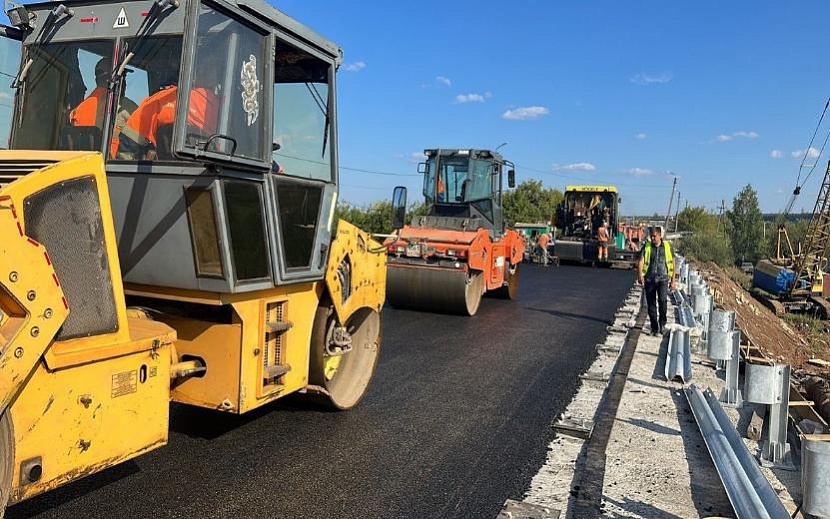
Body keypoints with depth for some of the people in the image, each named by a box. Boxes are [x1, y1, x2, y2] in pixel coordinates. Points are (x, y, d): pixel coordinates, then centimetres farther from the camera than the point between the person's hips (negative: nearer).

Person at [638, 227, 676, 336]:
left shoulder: (667, 247, 4)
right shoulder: (646, 247, 4)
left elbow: (672, 264, 10)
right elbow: (641, 262, -6)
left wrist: (673, 280, 8)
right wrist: (640, 276, -22)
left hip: (663, 278, -1)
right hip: (649, 279, 2)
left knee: (662, 299, -22)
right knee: (651, 304, 4)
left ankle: (662, 322, -1)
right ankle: (654, 328, 17)